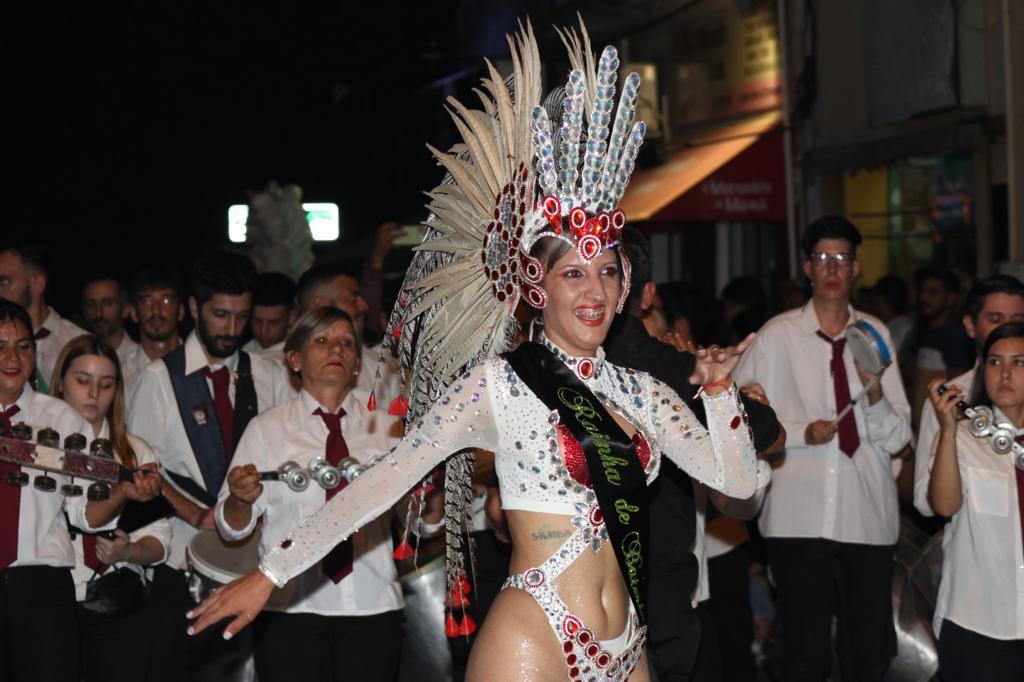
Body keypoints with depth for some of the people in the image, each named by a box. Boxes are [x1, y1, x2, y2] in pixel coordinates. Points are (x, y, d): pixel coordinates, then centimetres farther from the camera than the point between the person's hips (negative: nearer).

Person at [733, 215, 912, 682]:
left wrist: (874, 389, -13)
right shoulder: (777, 336, 2)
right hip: (798, 517, -2)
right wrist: (801, 433, -12)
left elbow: (897, 437, 5)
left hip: (868, 516, 3)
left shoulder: (875, 335, 8)